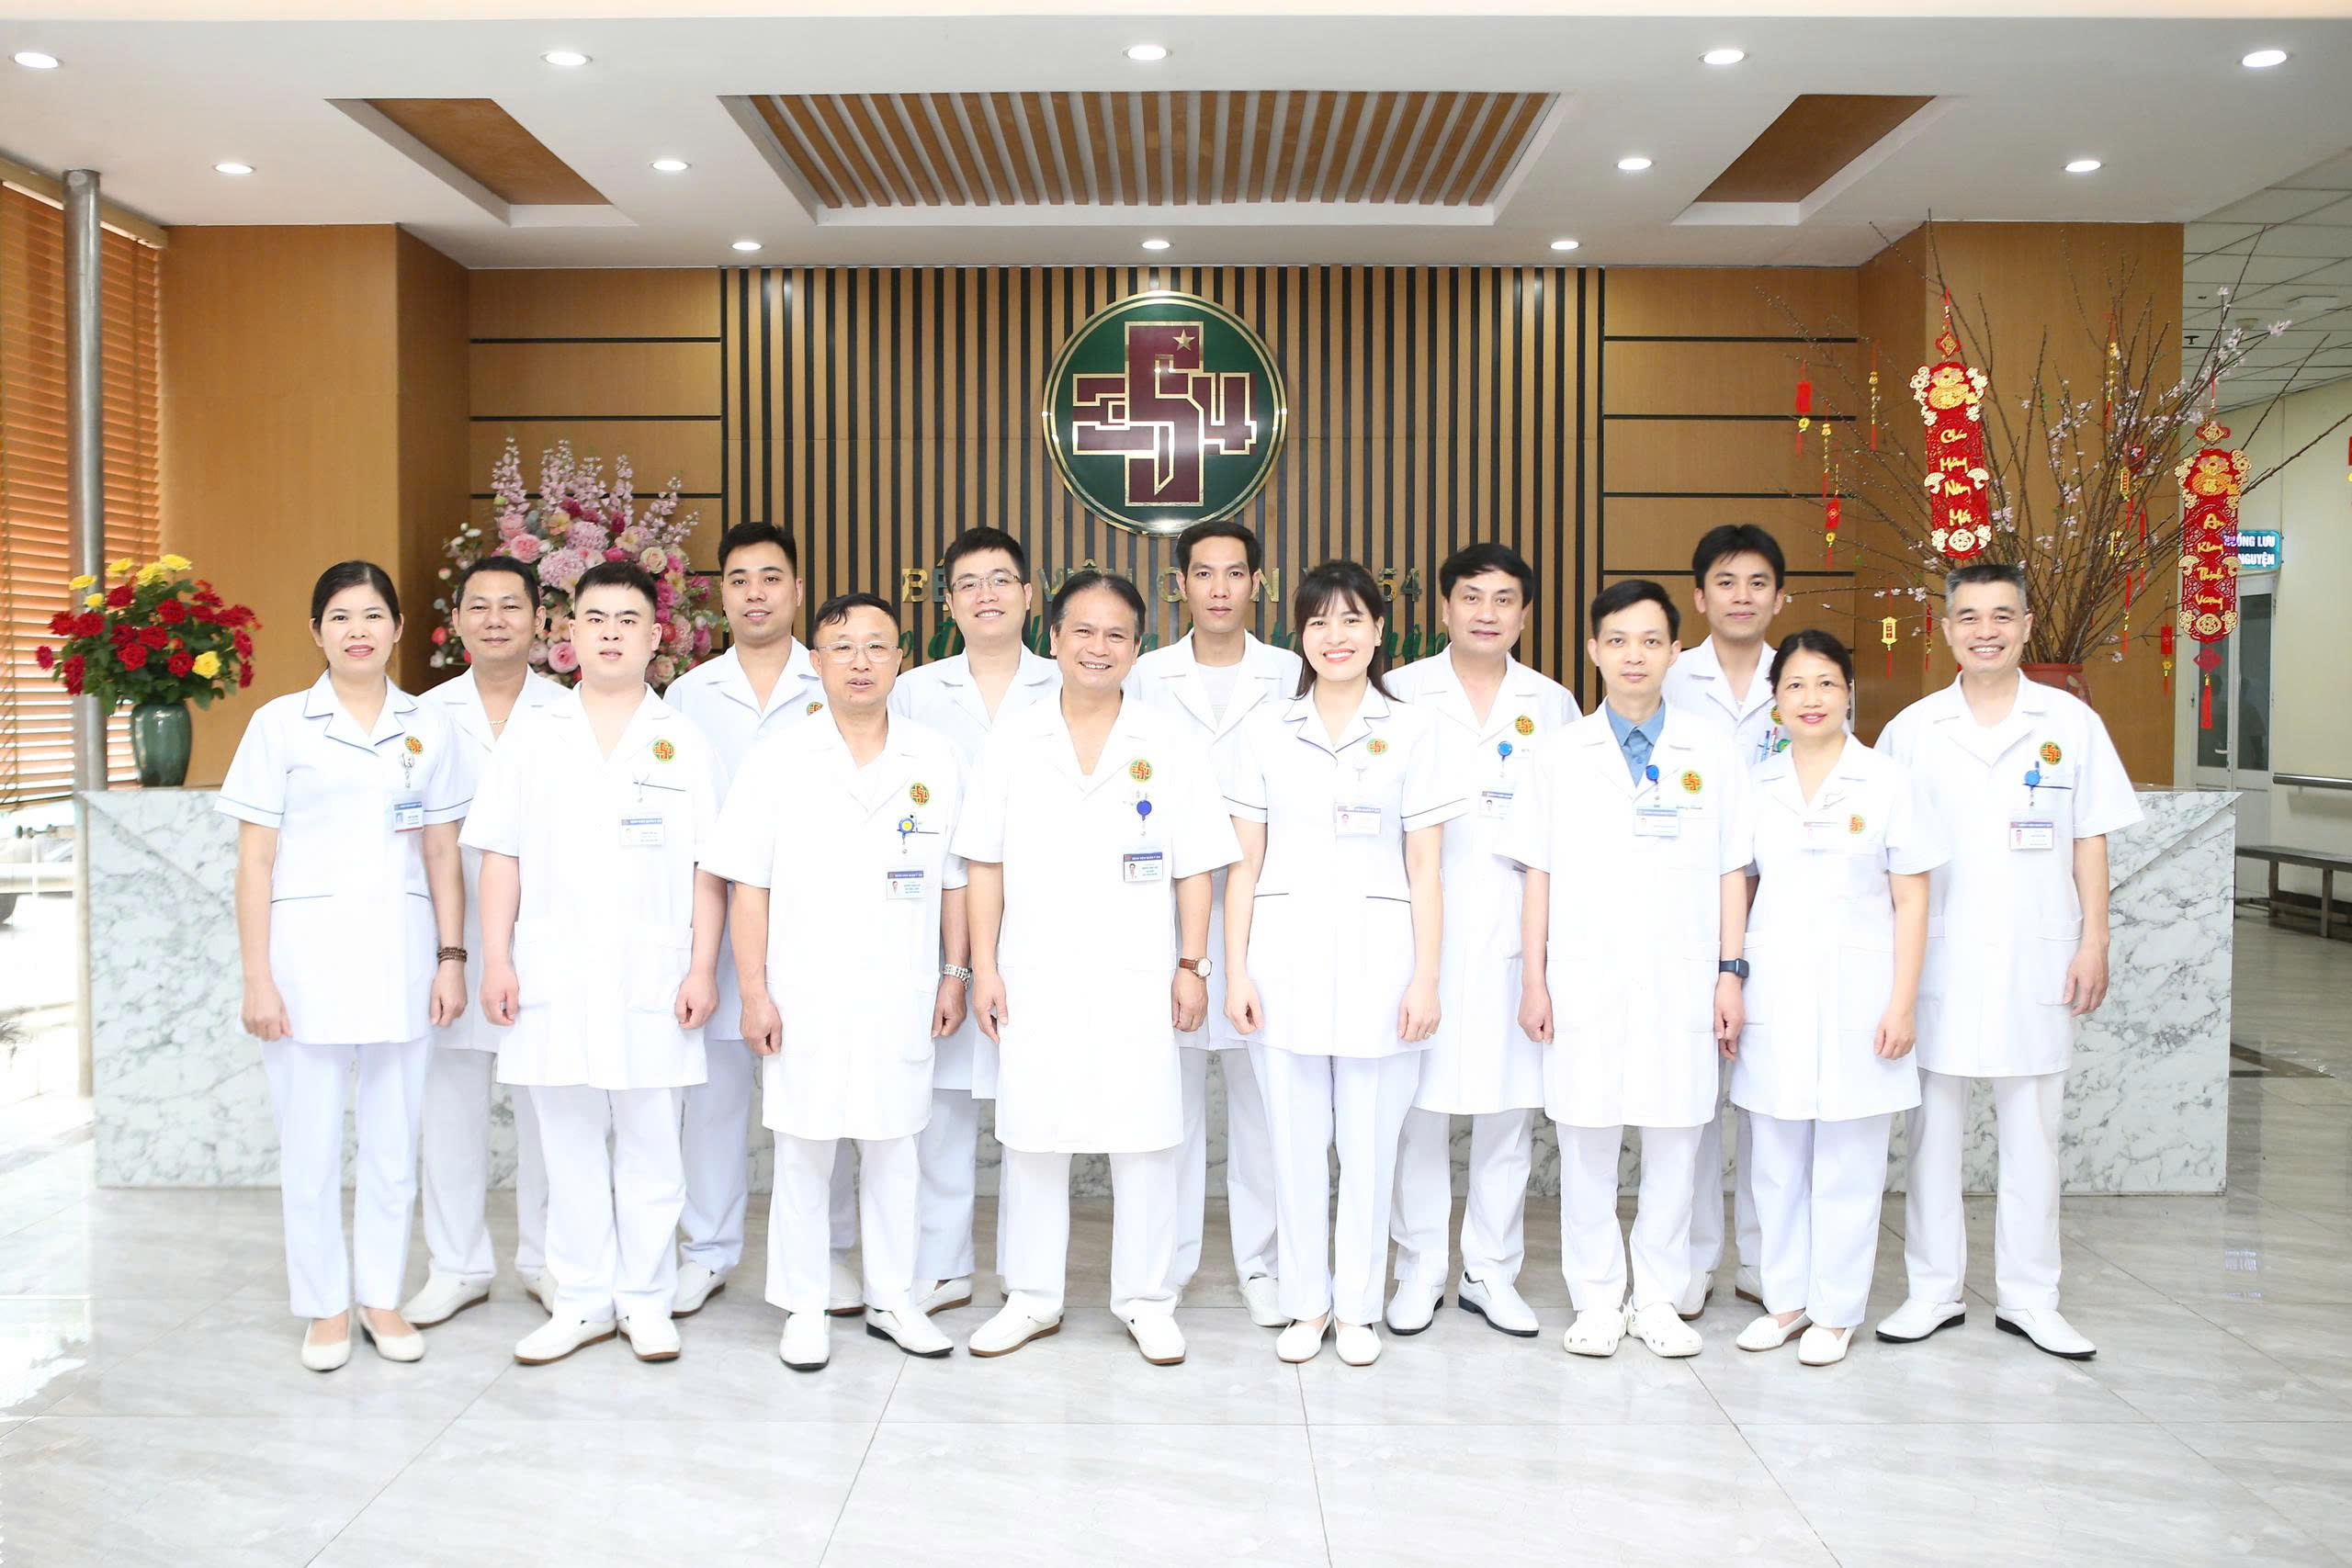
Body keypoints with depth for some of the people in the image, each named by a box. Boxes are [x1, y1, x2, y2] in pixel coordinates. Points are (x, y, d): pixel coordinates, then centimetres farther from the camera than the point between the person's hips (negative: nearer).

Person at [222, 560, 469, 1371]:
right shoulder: (281, 723, 0)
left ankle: (381, 1297, 24)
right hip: (308, 956, -2)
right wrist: (257, 978, -6)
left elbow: (443, 856, 8)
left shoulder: (429, 729, 7)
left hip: (401, 959, 2)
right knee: (311, 1146, 5)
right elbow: (255, 859, -1)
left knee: (394, 1143, 9)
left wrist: (451, 957, 1)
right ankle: (324, 1308, 21)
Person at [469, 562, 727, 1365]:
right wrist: (495, 960, -1)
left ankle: (646, 1298, 18)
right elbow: (501, 858, 7)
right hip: (553, 978, 1)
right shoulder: (533, 740, 9)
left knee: (649, 1145, 5)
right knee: (569, 1146, 8)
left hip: (653, 981, -1)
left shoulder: (686, 743, 6)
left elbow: (709, 870, 3)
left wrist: (703, 968, -4)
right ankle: (582, 1299, 20)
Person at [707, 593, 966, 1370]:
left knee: (893, 1149, 11)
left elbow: (955, 880, 9)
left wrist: (955, 973, 5)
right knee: (803, 1154, 7)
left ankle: (892, 1300, 25)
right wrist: (754, 993, -6)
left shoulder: (936, 761, 5)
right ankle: (804, 1308, 21)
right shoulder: (776, 762, 0)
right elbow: (748, 886, -2)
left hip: (902, 998, 2)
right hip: (805, 999, -1)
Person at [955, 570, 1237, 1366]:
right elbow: (986, 866, 5)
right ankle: (1032, 1298, 23)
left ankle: (1145, 1301, 19)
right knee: (1031, 1136, 8)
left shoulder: (1169, 747, 3)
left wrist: (1191, 965, -2)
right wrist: (983, 966, 0)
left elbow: (1193, 870, 4)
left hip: (1136, 977, -1)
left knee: (1143, 1138, 4)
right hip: (1034, 975, 1)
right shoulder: (1012, 742, 5)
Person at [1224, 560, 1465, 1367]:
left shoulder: (1413, 729, 4)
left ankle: (1358, 1308, 21)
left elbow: (1424, 868, 2)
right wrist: (1235, 969, -1)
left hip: (1377, 953, -1)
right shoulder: (1266, 731, 6)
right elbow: (1245, 862, 6)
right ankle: (1305, 1304, 23)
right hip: (1285, 951, 1)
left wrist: (1425, 977, -4)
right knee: (1296, 1140, 7)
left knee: (1369, 1141, 5)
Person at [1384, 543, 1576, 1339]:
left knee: (1511, 1101, 5)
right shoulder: (1401, 695, 5)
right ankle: (1419, 1271, 15)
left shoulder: (1553, 706, 12)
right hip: (1425, 926, -2)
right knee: (1420, 1098, 1)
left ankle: (1491, 1272, 19)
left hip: (1517, 931, 2)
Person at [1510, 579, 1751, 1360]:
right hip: (1584, 981, 0)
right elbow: (1539, 874, 4)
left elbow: (1732, 871, 8)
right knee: (1586, 1140, 4)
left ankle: (1658, 1299, 20)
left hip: (1682, 981, 1)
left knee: (1676, 1137, 5)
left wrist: (1731, 971, 1)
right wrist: (1533, 979, 0)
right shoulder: (1560, 758, 5)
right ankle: (1597, 1300, 18)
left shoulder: (1713, 756, 6)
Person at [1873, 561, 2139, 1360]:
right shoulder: (1912, 729, 3)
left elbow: (2089, 842, 5)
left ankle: (2028, 1298, 20)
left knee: (2033, 1131, 8)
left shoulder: (2070, 722, 3)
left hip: (2037, 961, 0)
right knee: (1934, 1130, 7)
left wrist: (2093, 944, -1)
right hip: (1939, 962, 0)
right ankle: (1934, 1290, 18)